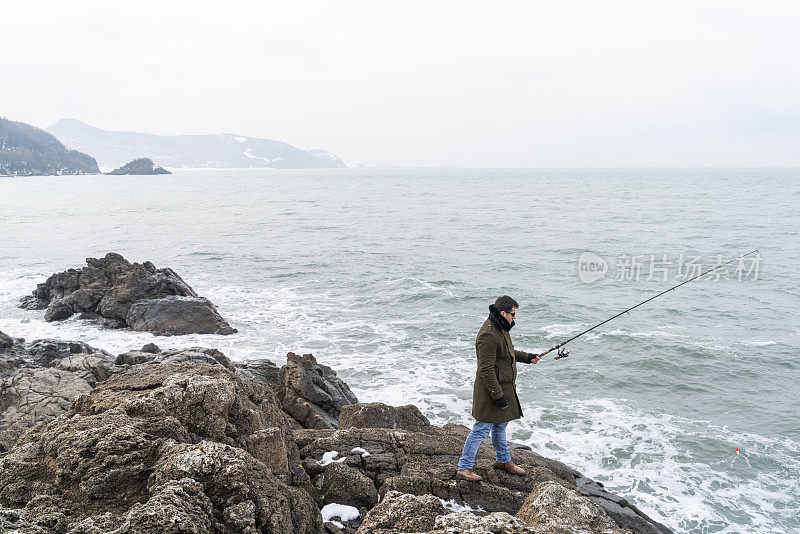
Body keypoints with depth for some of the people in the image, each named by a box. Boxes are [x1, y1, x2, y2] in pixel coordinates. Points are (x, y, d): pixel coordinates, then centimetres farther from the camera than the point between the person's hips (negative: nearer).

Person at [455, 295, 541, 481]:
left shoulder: (501, 328, 7)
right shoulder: (488, 335, -26)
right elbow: (486, 369, -27)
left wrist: (526, 357, 23)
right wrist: (498, 396, -24)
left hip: (503, 387, 10)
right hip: (490, 391, -10)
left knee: (500, 425, 25)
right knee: (482, 429, -2)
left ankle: (503, 460, 43)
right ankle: (463, 468, 8)